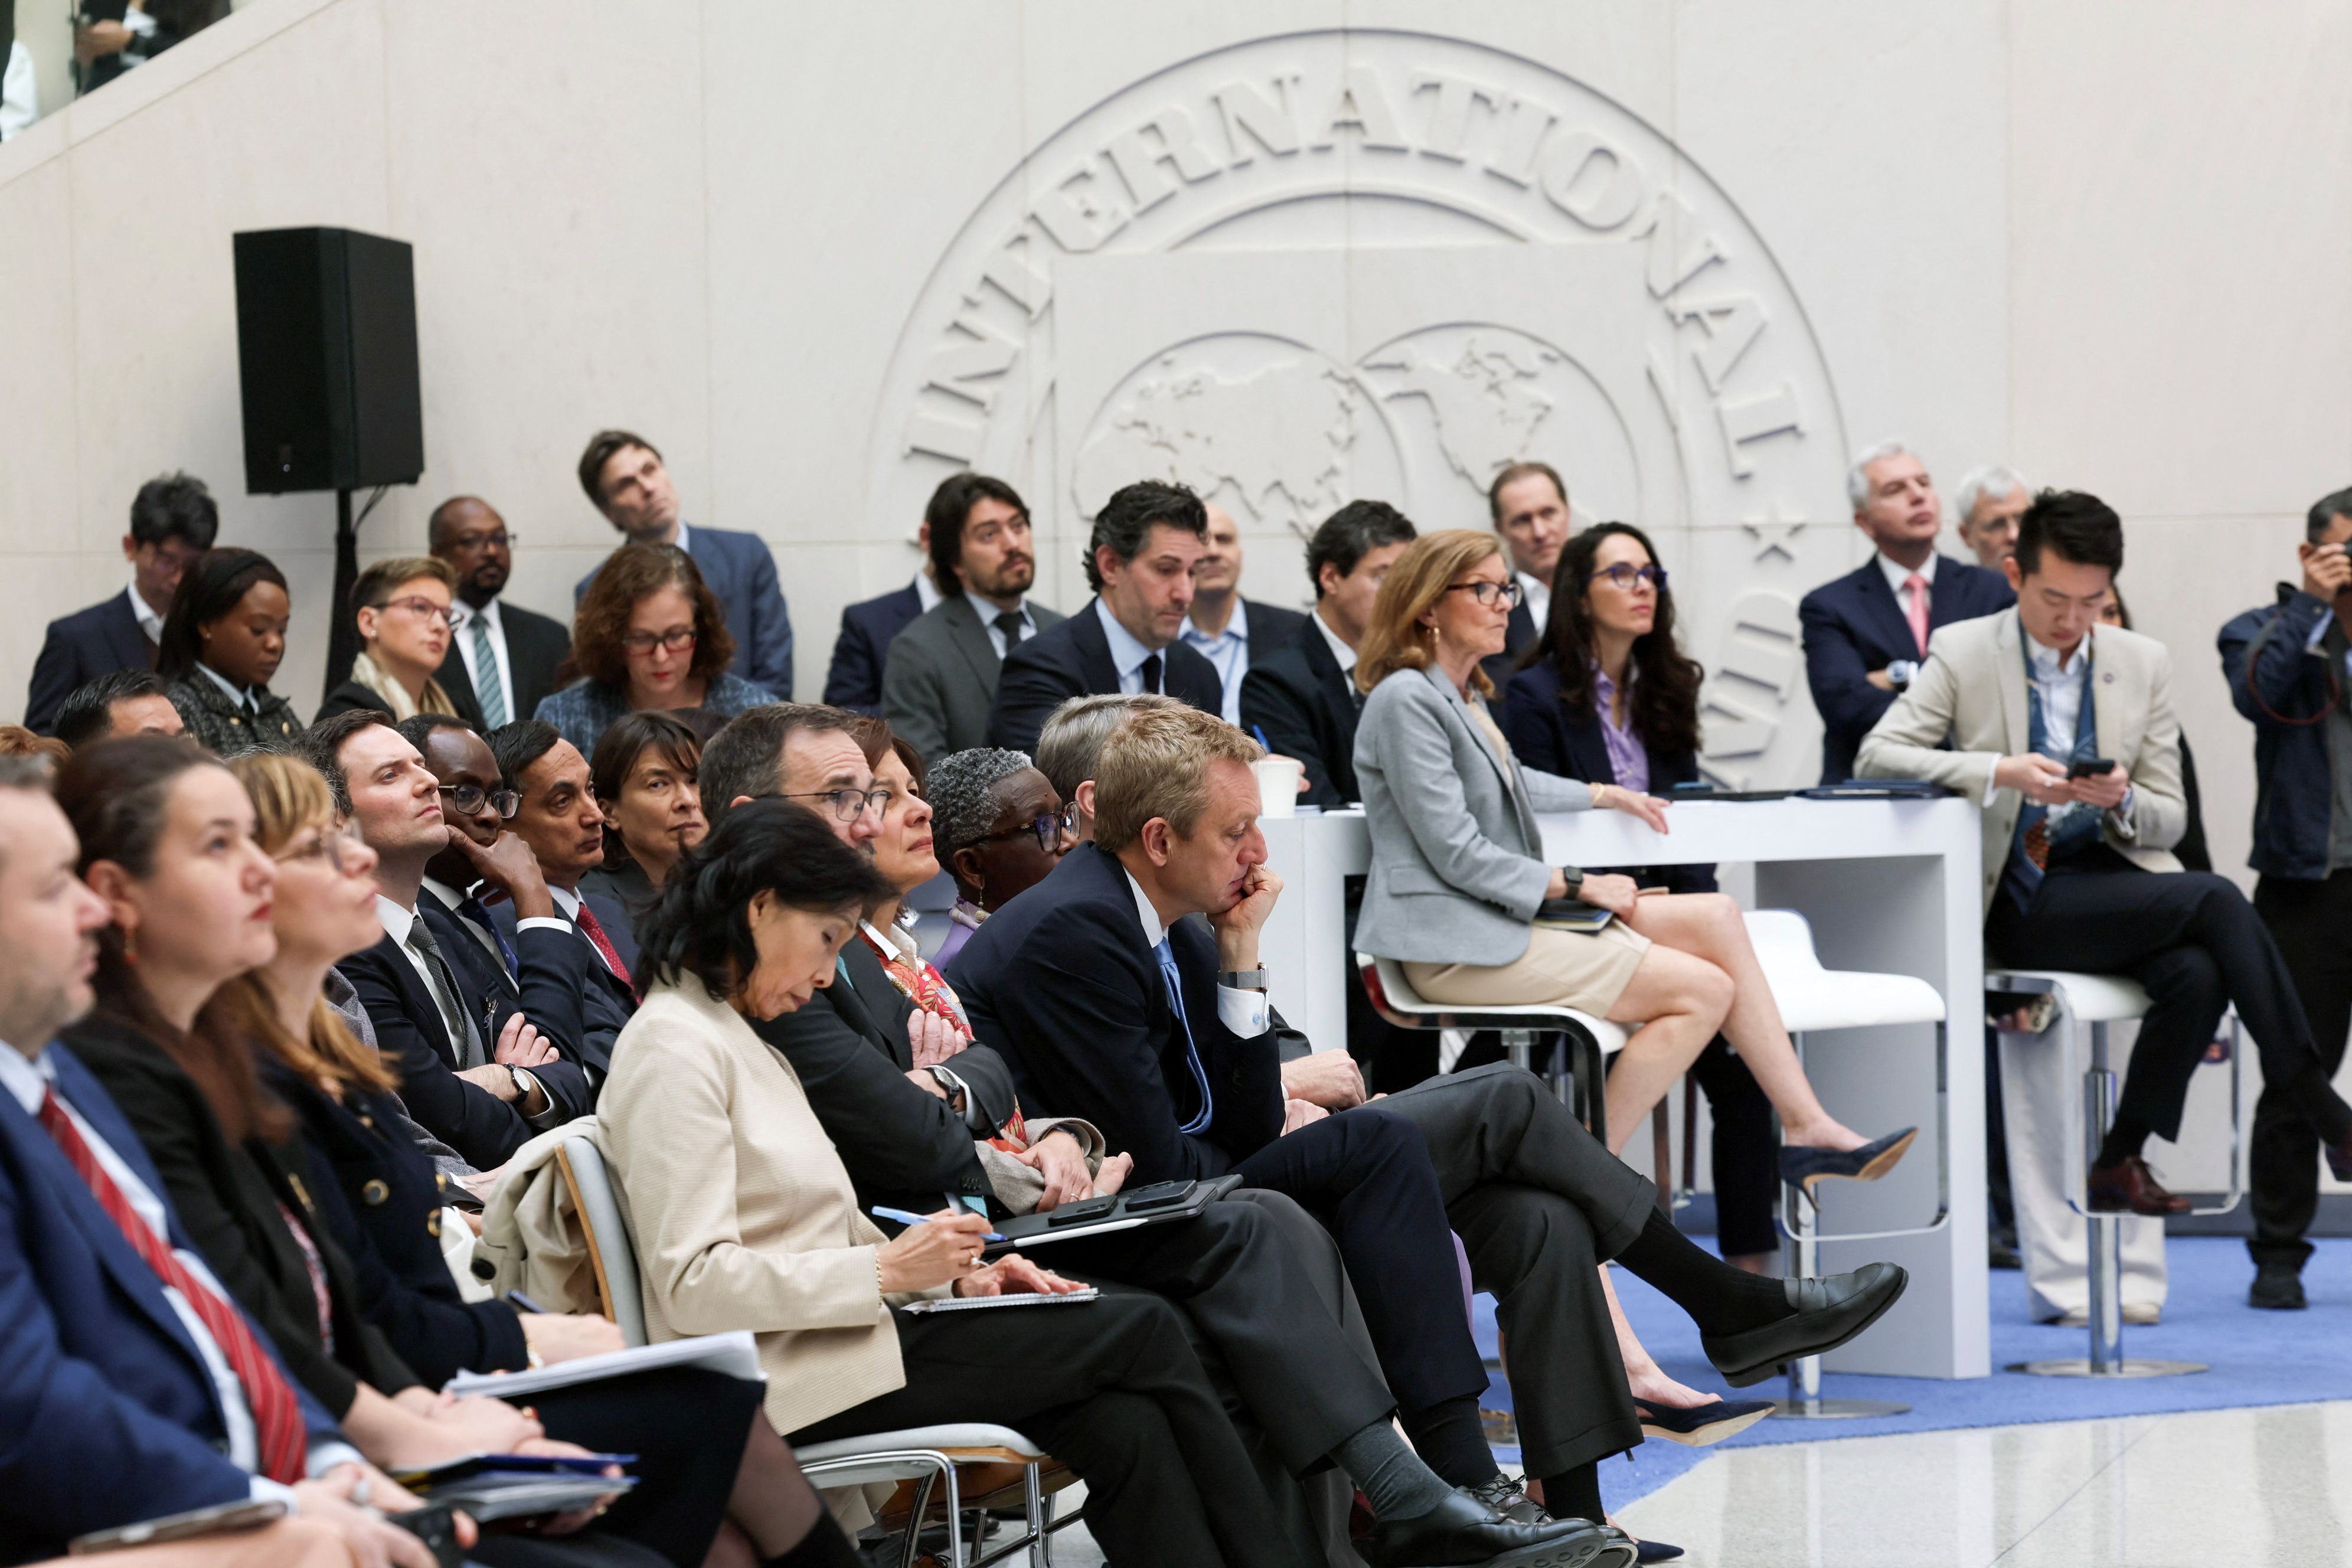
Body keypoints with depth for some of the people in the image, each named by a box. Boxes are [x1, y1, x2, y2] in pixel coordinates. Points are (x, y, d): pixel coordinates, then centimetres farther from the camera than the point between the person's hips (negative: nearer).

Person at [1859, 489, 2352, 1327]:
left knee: (2198, 973, -31)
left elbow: (2168, 821, 12)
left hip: (2115, 879, 4)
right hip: (2023, 902, -4)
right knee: (2216, 900, -27)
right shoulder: (1964, 653, 2)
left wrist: (2122, 798, -13)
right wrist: (2001, 772, -22)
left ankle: (2121, 1158, -16)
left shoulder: (2144, 664, 12)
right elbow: (1877, 754, -9)